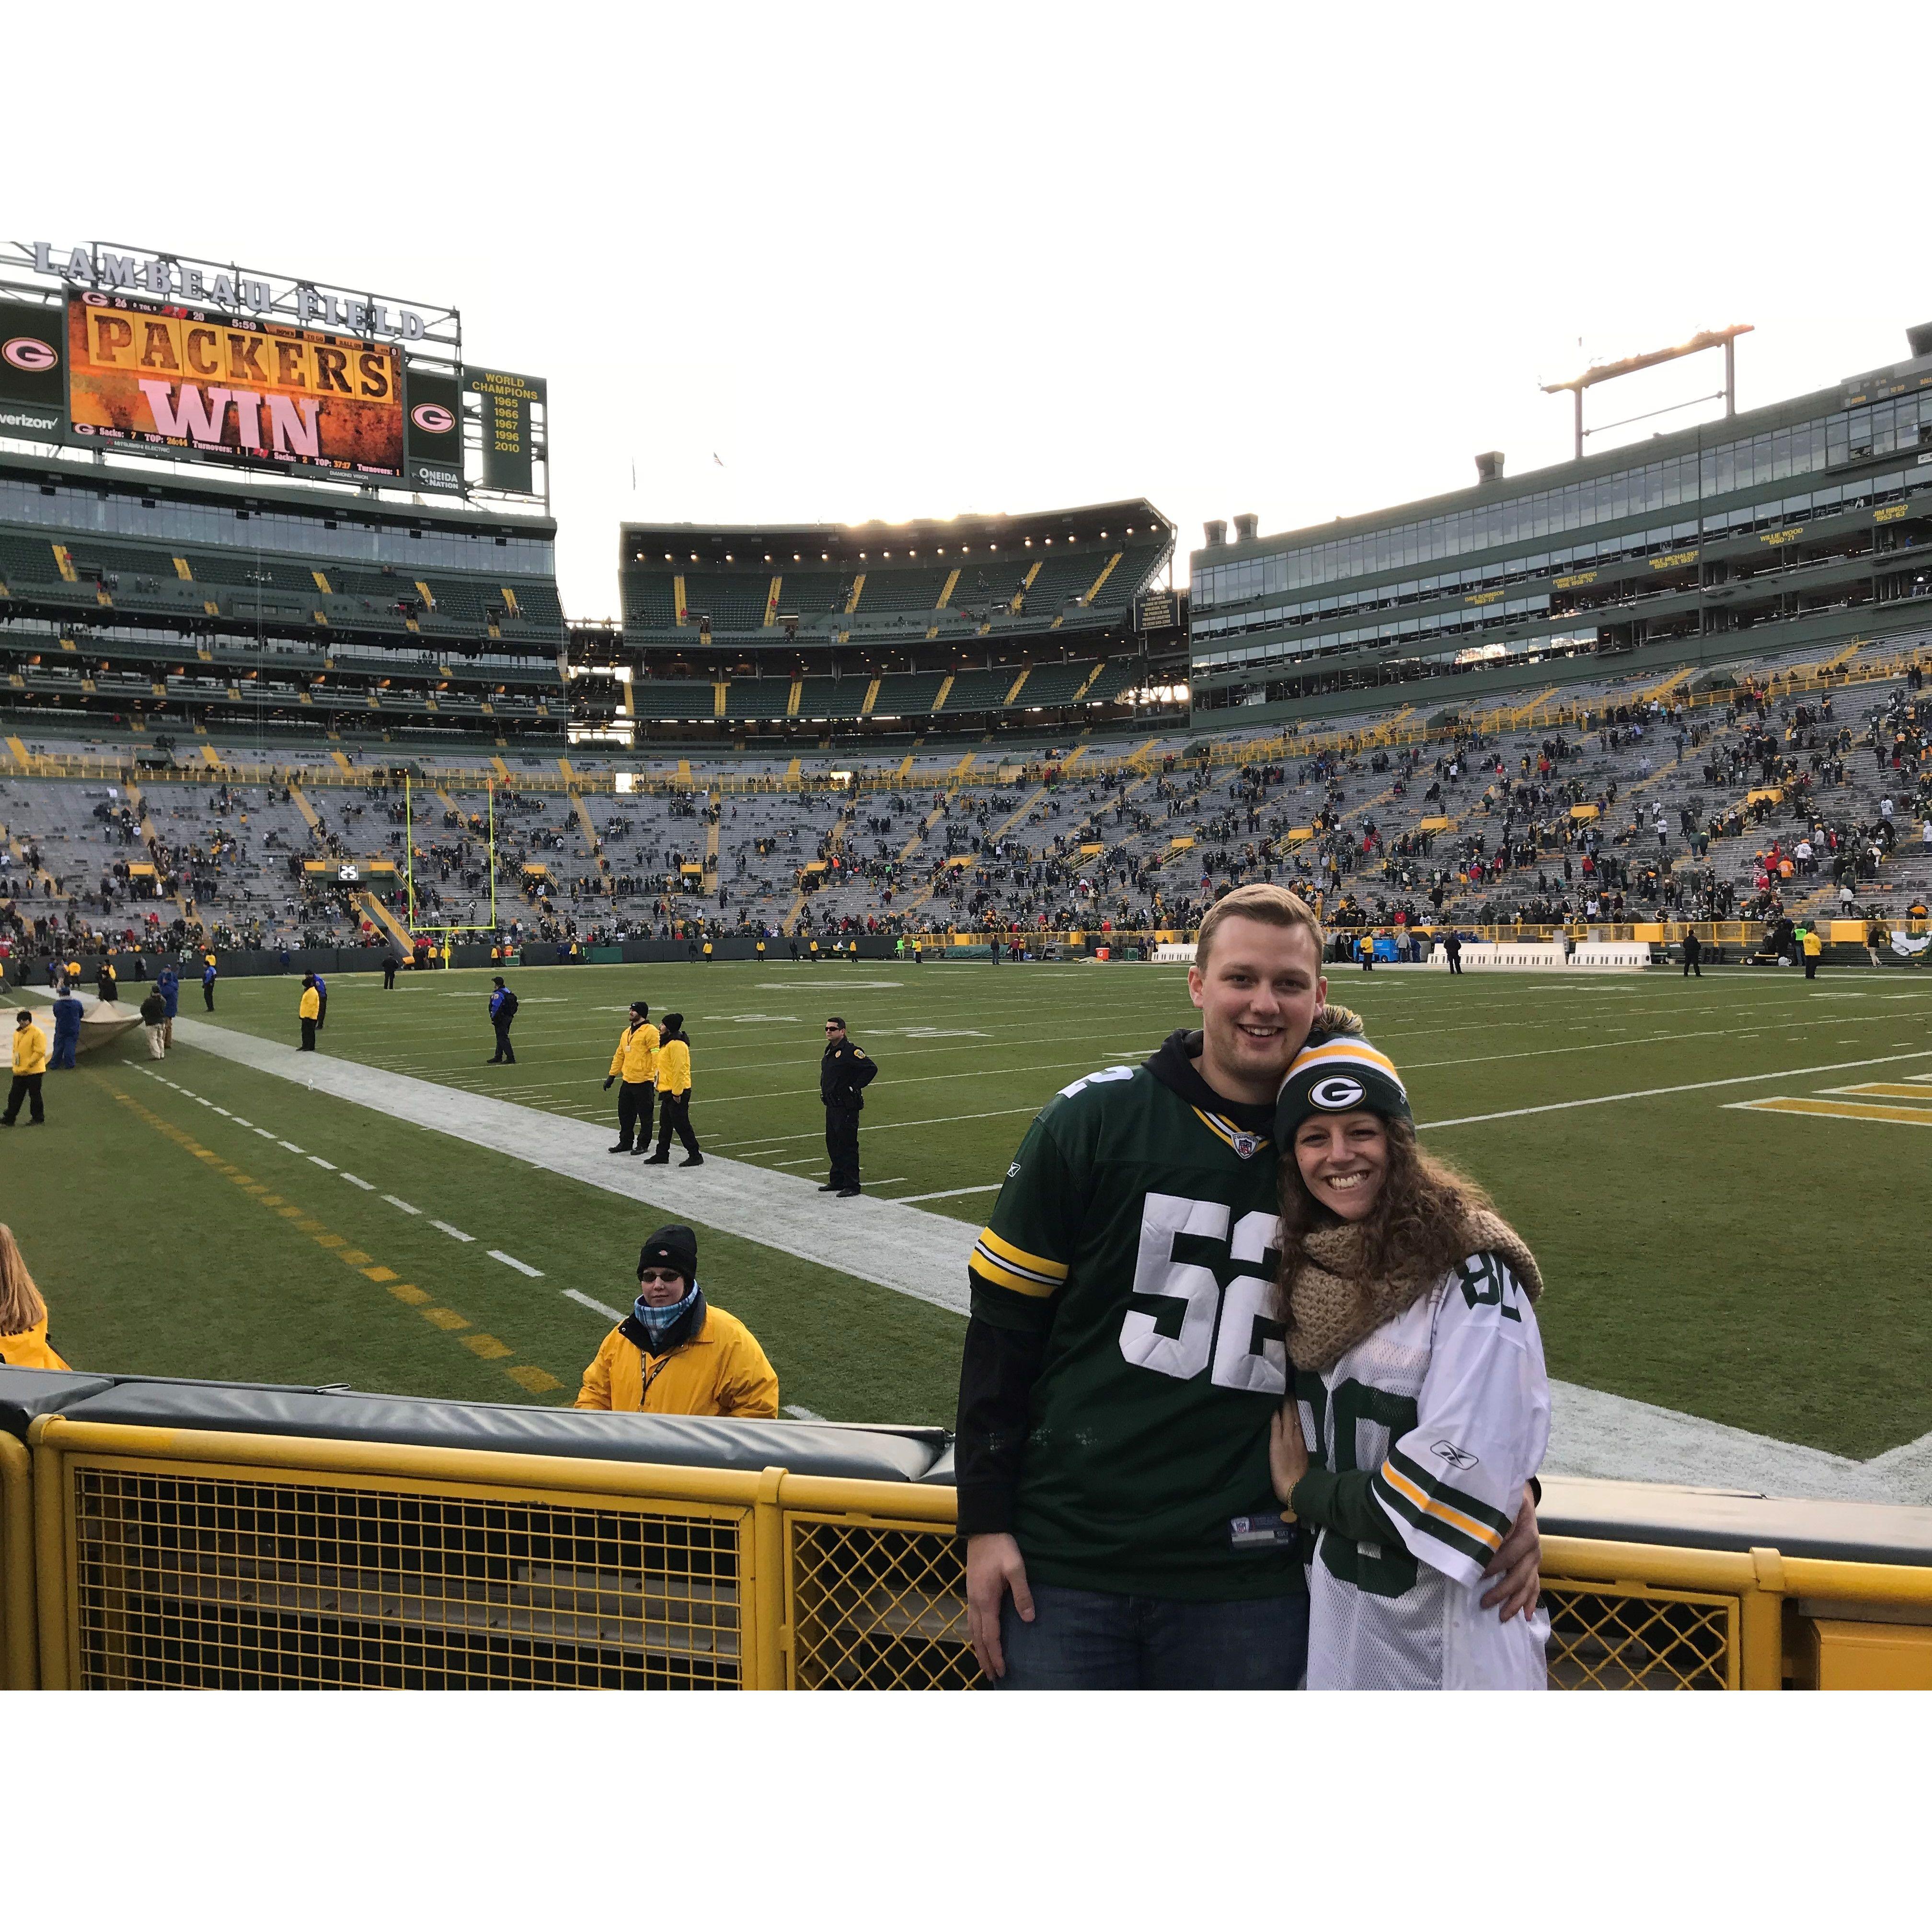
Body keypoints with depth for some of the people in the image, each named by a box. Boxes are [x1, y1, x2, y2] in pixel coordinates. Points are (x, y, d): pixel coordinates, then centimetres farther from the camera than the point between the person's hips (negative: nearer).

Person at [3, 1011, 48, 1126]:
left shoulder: (37, 1033, -13)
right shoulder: (17, 1033, 12)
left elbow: (40, 1052, -18)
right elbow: (16, 1050, 21)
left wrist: (27, 1066, -18)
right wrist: (16, 1066, 8)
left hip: (34, 1072, -8)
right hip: (19, 1072, 8)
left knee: (35, 1095, 1)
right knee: (14, 1096, 9)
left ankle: (38, 1119, 11)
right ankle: (9, 1119, 15)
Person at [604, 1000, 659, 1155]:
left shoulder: (650, 1032, -10)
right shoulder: (627, 1033, 16)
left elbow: (657, 1055, -16)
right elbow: (620, 1055, 22)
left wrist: (656, 1075, -22)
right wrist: (612, 1076, 20)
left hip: (644, 1082, -8)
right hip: (627, 1081, 8)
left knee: (645, 1115, 3)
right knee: (625, 1113, 13)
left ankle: (643, 1144, 12)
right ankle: (625, 1142, 24)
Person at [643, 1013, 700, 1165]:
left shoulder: (677, 1045, -20)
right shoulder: (668, 1043, 15)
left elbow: (679, 1070, -24)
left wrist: (677, 1093, -24)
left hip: (677, 1093, -11)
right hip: (668, 1091, 11)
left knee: (682, 1126, -5)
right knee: (665, 1125, 17)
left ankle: (695, 1156, 1)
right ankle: (662, 1155, 26)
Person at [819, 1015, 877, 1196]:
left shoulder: (850, 1051, -15)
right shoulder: (830, 1051, 14)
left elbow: (871, 1069, -21)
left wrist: (855, 1087, -17)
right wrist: (825, 1091, 18)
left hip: (847, 1107, -10)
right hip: (832, 1105, 10)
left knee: (847, 1145, -5)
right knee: (832, 1144, 15)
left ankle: (852, 1185, 0)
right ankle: (837, 1181, 25)